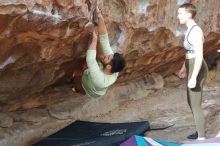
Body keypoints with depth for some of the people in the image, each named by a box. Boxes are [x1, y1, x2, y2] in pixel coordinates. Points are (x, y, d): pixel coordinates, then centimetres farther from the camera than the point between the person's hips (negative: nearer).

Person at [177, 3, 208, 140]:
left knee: (195, 106, -1)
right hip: (194, 69, 10)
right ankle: (201, 131, 37)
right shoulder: (192, 29, 9)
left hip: (197, 71, -10)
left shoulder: (196, 31, -23)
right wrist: (184, 67, 29)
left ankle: (202, 139, 10)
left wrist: (193, 78, -26)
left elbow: (200, 56, -26)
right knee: (191, 102, 22)